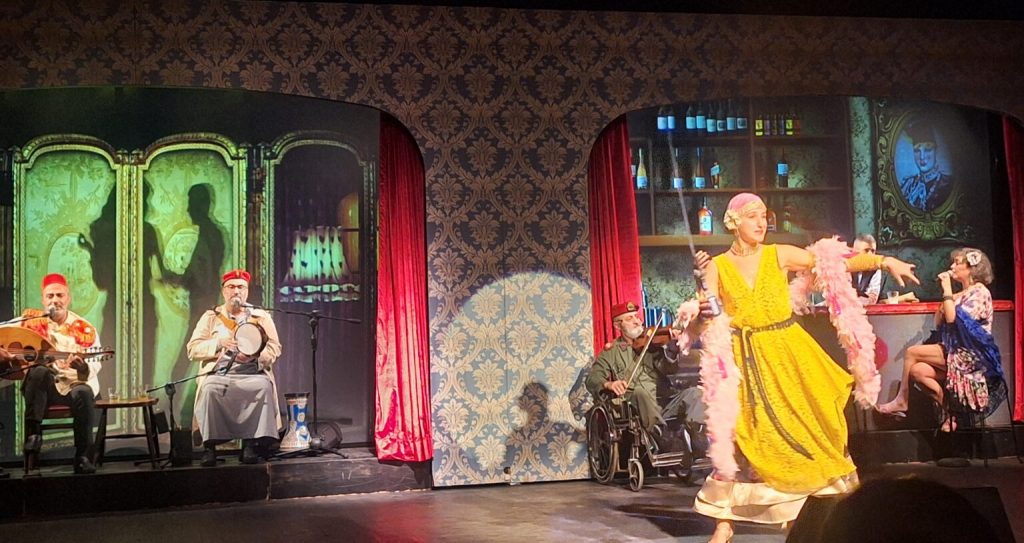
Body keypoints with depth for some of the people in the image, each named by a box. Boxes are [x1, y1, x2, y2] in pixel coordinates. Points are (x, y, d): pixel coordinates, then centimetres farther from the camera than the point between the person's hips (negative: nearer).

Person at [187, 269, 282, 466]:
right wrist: (219, 342, -8)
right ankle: (209, 446, -27)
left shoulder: (261, 317, 18)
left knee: (264, 386, -34)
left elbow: (274, 349, 9)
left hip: (253, 374, 0)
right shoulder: (210, 317, 18)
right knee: (210, 388, -34)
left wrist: (255, 354, -12)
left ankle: (250, 443, -27)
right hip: (219, 374, 0)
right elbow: (192, 350, 9)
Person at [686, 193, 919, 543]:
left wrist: (884, 261, -13)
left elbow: (837, 263, -4)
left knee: (809, 423, 5)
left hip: (788, 353, 1)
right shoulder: (716, 266, 0)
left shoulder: (779, 255, 1)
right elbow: (703, 320, -5)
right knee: (741, 436, -2)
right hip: (745, 360, -1)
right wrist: (702, 281, -21)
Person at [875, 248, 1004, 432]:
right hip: (958, 352, 8)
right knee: (917, 370, -14)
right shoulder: (960, 295, 19)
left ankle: (902, 400, -2)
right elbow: (938, 322, 13)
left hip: (971, 355, -8)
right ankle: (949, 413, -5)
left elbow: (953, 319, -19)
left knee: (912, 352, -15)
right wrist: (945, 294, 8)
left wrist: (947, 290, -12)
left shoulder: (980, 292, -7)